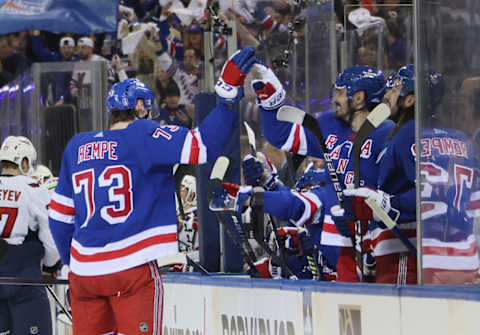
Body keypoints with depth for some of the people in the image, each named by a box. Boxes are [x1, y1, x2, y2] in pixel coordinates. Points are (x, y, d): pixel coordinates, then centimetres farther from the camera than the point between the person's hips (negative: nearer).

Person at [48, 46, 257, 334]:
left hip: (84, 268, 5)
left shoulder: (76, 147, 13)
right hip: (131, 267, -5)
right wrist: (229, 93, -16)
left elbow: (60, 214, 18)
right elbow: (203, 146, -17)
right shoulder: (143, 136, -5)